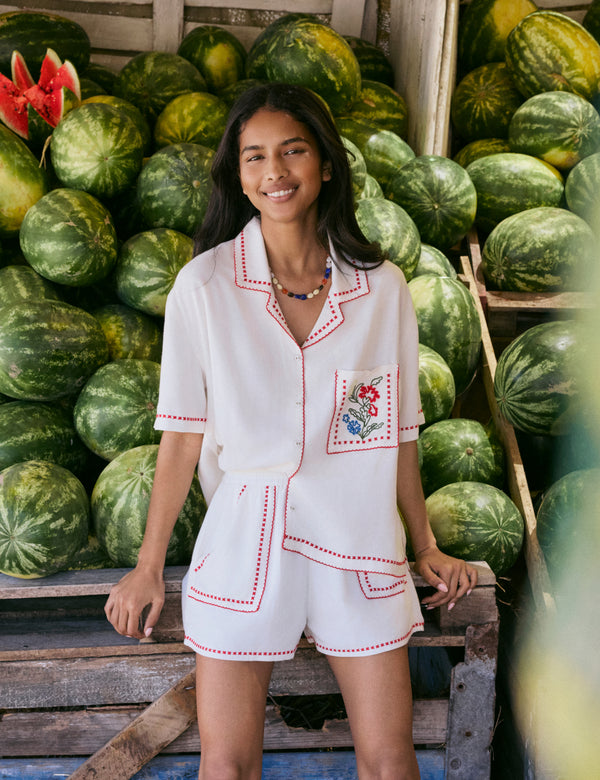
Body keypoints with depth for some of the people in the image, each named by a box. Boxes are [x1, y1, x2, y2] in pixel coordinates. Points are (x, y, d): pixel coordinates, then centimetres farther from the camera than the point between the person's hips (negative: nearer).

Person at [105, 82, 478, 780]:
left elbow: (399, 432, 7)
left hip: (359, 540, 2)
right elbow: (183, 434, -2)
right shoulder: (204, 285, -6)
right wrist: (148, 567, 1)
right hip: (244, 543, -1)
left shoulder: (382, 287, -1)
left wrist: (426, 546, 14)